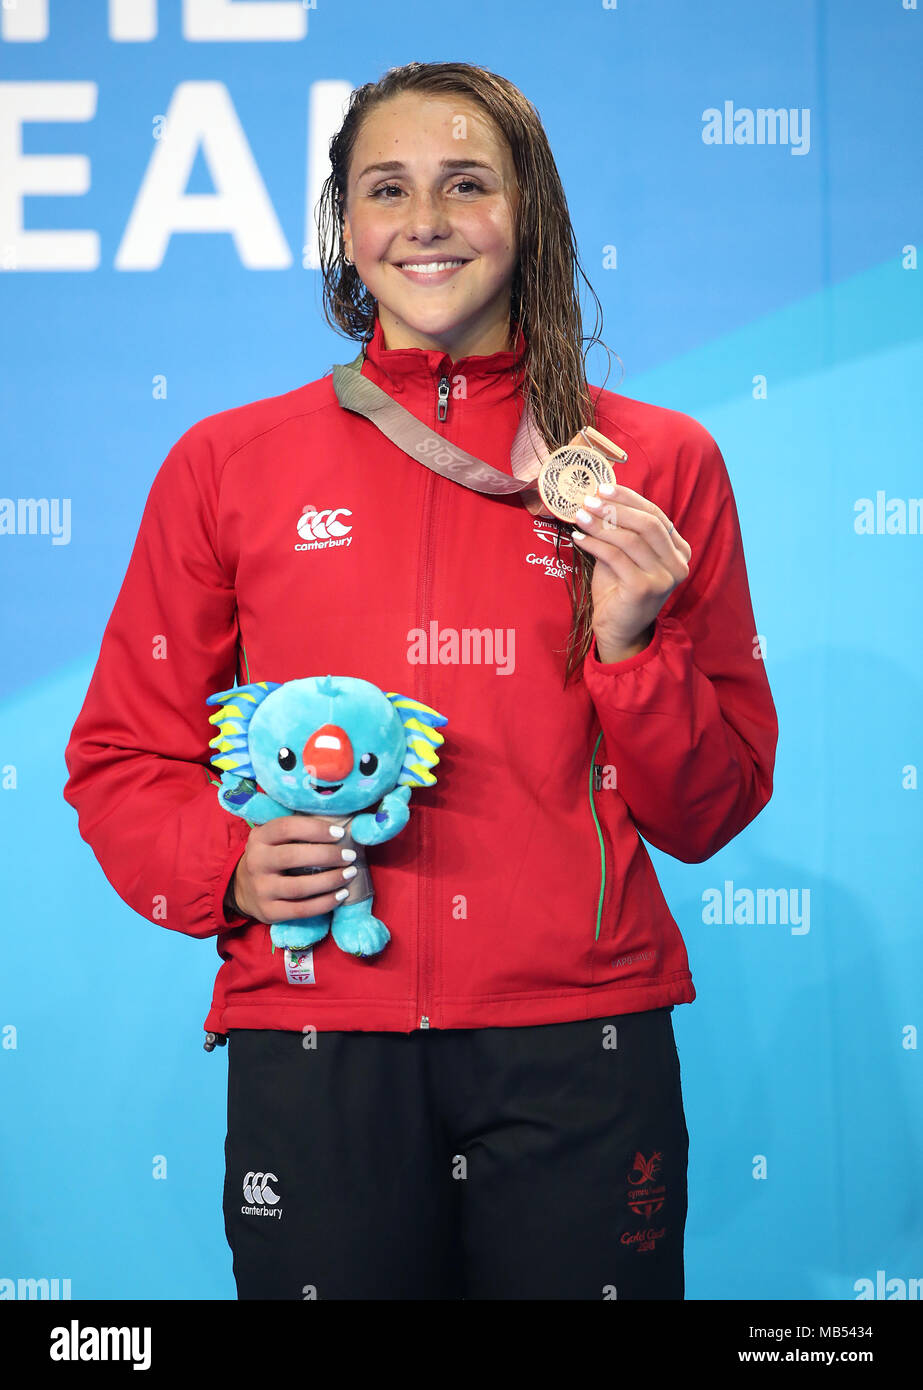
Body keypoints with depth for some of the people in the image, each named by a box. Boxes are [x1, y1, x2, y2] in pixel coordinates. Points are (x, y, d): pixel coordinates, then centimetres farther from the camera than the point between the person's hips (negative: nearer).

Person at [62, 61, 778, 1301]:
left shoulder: (657, 465, 5)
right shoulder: (227, 465, 6)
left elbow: (708, 815, 8)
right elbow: (121, 758, 11)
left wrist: (633, 646, -9)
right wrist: (227, 865, -8)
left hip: (578, 1046, 0)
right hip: (311, 1040, 0)